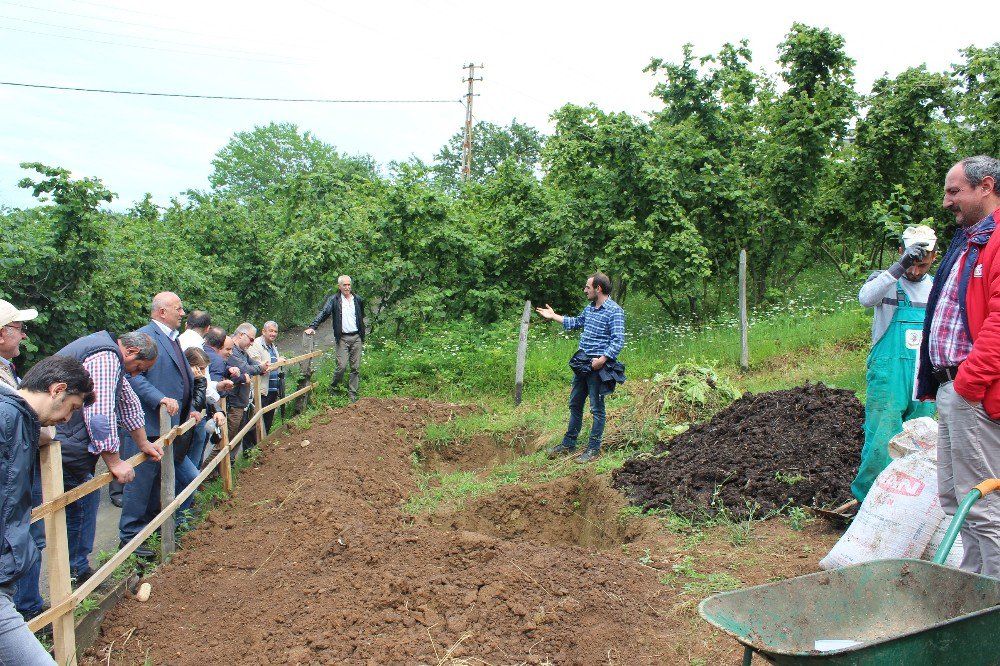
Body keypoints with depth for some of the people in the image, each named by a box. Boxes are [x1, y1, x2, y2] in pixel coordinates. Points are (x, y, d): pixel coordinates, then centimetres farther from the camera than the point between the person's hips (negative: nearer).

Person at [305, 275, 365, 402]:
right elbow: (323, 313, -14)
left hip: (356, 337, 3)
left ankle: (352, 394, 14)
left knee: (355, 367, 5)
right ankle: (333, 387, 15)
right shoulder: (333, 300, -2)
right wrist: (312, 326, -29)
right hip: (342, 338, -3)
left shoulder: (358, 300, 10)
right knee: (342, 366, -10)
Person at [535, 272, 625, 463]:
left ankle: (594, 448, 11)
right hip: (582, 363, 9)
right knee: (575, 404, 15)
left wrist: (602, 360, -26)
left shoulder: (614, 311, -14)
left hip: (597, 366, -9)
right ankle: (568, 444, 26)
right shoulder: (590, 308, 12)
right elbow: (576, 322, 31)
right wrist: (553, 316, 33)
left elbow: (618, 341, -19)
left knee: (597, 408, 1)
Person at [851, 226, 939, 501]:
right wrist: (900, 267, -30)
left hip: (925, 379, 5)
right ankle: (867, 501, 3)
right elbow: (866, 298, -24)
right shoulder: (886, 281, 0)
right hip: (888, 377, -5)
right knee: (881, 442, -9)